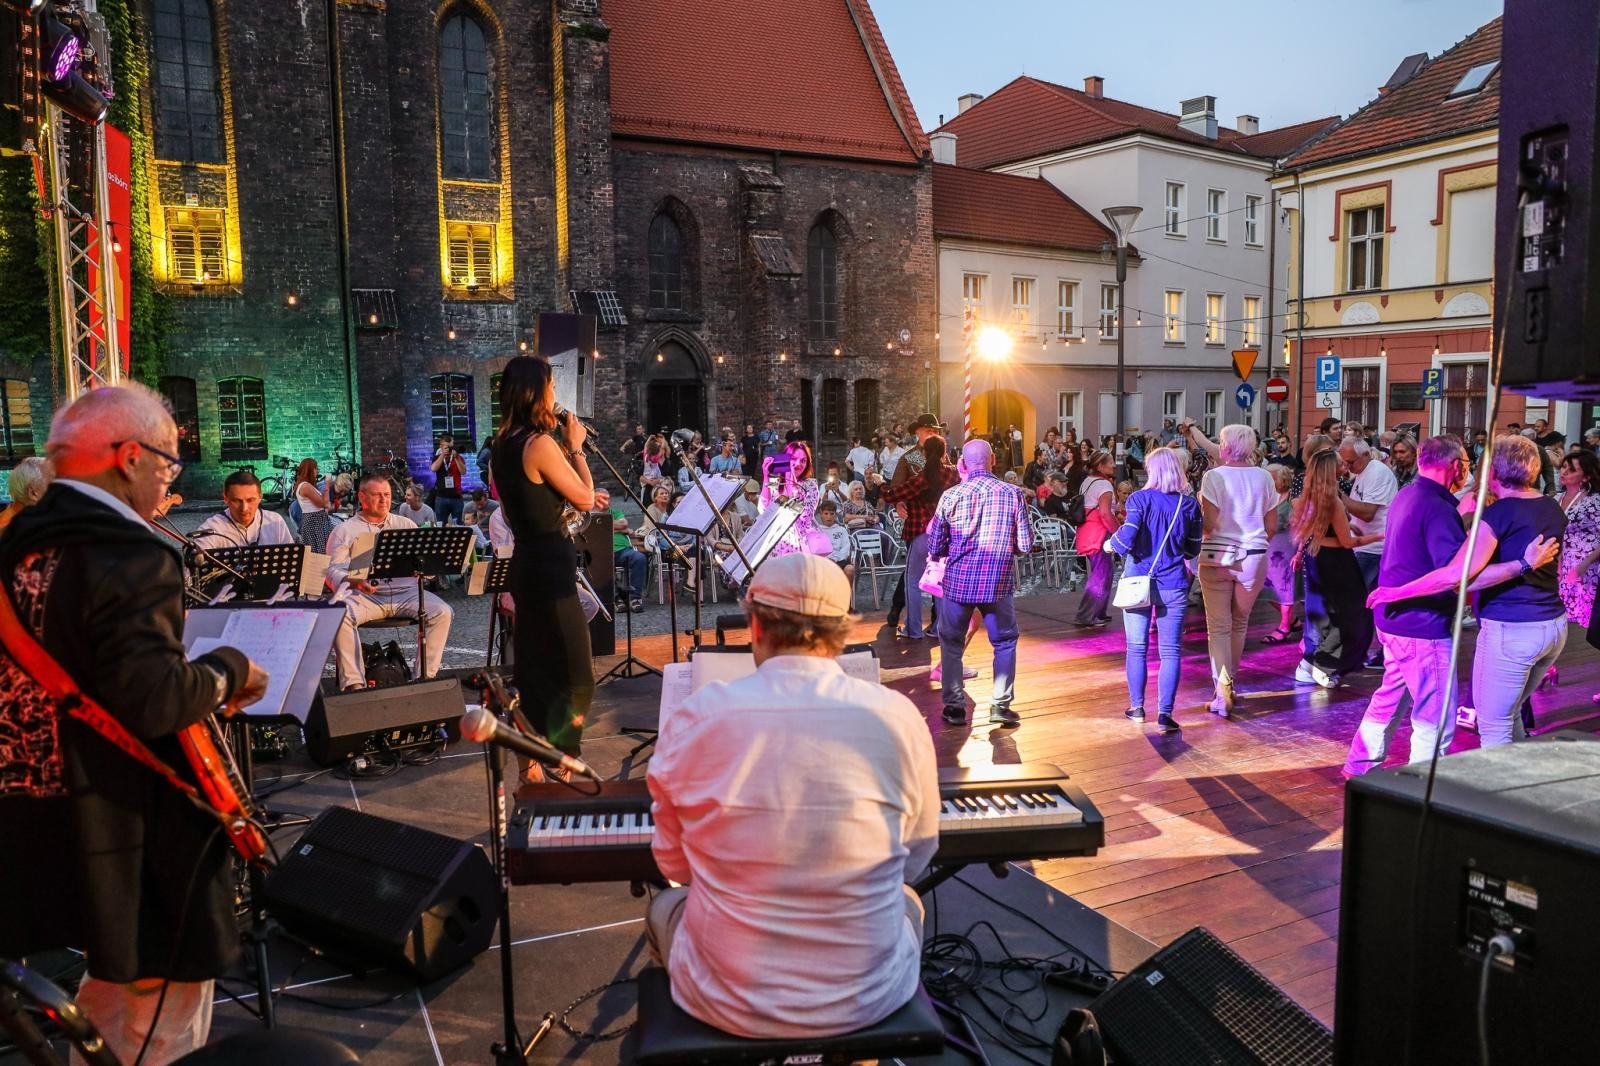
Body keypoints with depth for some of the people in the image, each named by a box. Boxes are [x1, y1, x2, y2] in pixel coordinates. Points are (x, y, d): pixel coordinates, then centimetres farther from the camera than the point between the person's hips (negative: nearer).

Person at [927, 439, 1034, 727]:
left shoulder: (951, 496, -5)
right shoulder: (1013, 494, -4)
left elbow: (934, 548, -1)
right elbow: (1025, 545, -2)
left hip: (958, 581, 0)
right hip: (998, 581, 0)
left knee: (951, 644, 14)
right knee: (1005, 642, 17)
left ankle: (954, 706, 15)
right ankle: (1001, 705, 13)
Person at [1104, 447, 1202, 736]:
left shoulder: (1140, 499, -7)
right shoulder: (1189, 504, 1)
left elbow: (1127, 538, -16)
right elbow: (1193, 549, 9)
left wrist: (1109, 545, 4)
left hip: (1138, 580, -1)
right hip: (1173, 584, 1)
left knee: (1137, 647, 10)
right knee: (1170, 651, 2)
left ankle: (1136, 708, 18)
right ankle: (1164, 714, -3)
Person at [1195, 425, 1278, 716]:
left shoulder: (1214, 476, -9)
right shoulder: (1263, 477, 2)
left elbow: (1209, 525, -13)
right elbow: (1272, 526, 7)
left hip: (1217, 557, -3)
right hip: (1253, 559, 3)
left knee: (1219, 626, 2)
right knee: (1239, 624, 17)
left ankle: (1223, 692, -8)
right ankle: (1229, 684, 28)